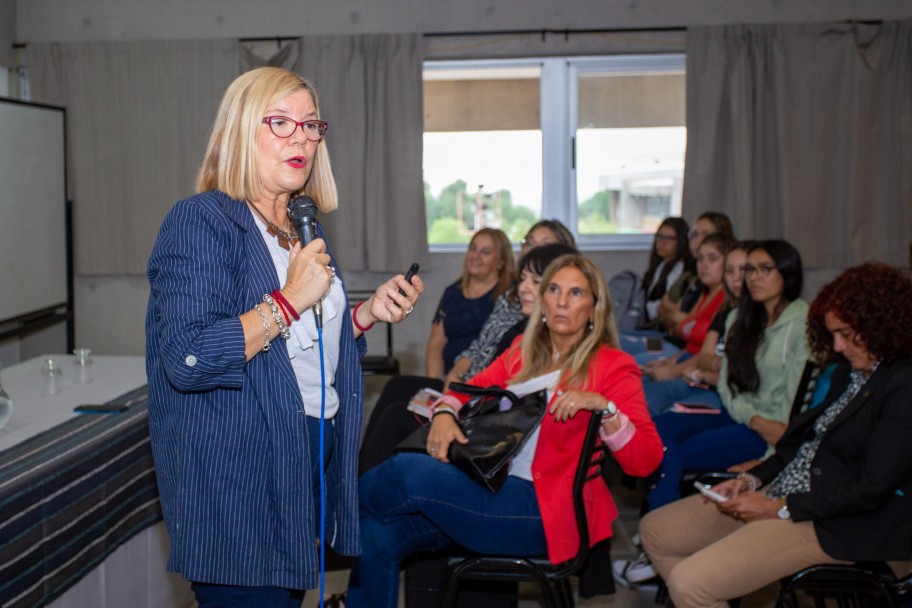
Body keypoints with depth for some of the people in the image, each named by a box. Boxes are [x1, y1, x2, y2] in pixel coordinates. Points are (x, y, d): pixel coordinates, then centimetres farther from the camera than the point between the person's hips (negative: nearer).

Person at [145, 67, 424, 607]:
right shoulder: (201, 221, -12)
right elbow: (186, 359, -24)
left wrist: (369, 313, 5)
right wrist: (290, 299, -22)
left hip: (312, 456, 8)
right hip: (236, 475, -8)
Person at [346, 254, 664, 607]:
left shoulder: (613, 367, -3)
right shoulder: (524, 350, 14)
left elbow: (646, 461, -9)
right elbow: (471, 389, 19)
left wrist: (602, 406, -25)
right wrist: (444, 413, -4)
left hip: (544, 511, -6)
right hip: (493, 486, 6)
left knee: (407, 471, -20)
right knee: (379, 533, -17)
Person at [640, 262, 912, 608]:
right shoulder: (850, 372, 13)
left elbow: (871, 490, -19)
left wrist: (779, 509, -15)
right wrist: (753, 479, 0)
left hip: (836, 525, -10)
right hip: (782, 492, 10)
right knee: (655, 531, 6)